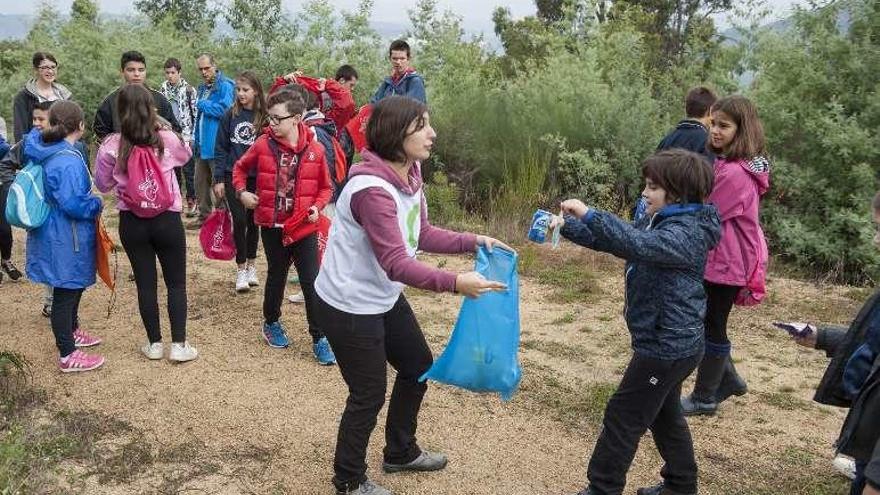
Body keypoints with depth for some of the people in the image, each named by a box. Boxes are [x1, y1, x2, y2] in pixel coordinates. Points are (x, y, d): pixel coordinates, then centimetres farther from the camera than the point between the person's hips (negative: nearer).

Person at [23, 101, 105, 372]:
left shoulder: (46, 150, 3)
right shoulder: (68, 161, -26)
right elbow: (73, 204, -29)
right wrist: (96, 204, -12)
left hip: (55, 234, 10)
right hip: (67, 239, -10)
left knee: (72, 287, 26)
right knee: (67, 291, 0)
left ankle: (71, 332, 45)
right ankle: (67, 356, 12)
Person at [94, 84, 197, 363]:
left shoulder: (111, 147, -8)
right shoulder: (166, 140, -9)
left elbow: (102, 185, 6)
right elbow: (186, 155, 15)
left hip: (132, 223, 1)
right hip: (167, 220, -1)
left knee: (145, 283, 11)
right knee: (176, 283, 9)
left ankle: (154, 344, 20)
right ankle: (179, 345, 10)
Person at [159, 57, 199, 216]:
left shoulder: (189, 89, -3)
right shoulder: (162, 90, 9)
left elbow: (195, 113, -3)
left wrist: (194, 136, -7)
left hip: (186, 136, -4)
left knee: (188, 170, -2)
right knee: (172, 170, 9)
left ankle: (192, 201, 8)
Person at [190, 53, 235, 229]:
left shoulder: (225, 86, -11)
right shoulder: (203, 87, 17)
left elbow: (225, 109, -24)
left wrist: (202, 105, -11)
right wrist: (196, 139, 15)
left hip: (216, 144, -9)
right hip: (202, 144, 9)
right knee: (200, 182, 14)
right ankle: (204, 216, 25)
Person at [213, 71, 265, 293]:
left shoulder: (263, 117, -4)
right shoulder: (230, 115, -2)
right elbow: (220, 148, 1)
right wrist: (218, 179, -3)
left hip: (257, 177, 1)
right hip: (233, 176, 0)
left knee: (253, 221, 11)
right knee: (239, 220, -5)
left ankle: (251, 265, 27)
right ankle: (241, 269, 7)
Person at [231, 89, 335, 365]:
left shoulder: (315, 150, -7)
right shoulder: (263, 145, -5)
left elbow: (325, 187, 5)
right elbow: (240, 168, 12)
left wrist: (318, 207, -11)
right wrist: (241, 192, -3)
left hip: (304, 227, -1)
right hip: (272, 226, 1)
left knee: (312, 283, -2)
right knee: (277, 277, 17)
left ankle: (319, 338, 9)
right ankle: (271, 323, 39)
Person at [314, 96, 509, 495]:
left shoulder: (409, 176, -1)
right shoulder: (372, 189, -30)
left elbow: (422, 236, 7)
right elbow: (396, 263, -34)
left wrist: (474, 241, -3)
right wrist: (454, 283, -40)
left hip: (384, 298, 10)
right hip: (350, 306, -10)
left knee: (418, 368, 21)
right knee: (369, 395, 4)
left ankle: (401, 453, 44)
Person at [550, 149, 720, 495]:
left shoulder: (687, 232, -22)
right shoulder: (658, 221, 8)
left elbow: (638, 245, -40)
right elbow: (611, 238, 8)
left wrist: (589, 214, -43)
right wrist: (566, 225, -6)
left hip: (667, 346, -10)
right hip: (670, 342, 10)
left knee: (622, 418, 0)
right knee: (664, 415, 23)